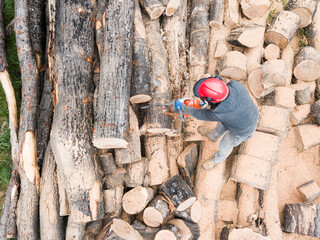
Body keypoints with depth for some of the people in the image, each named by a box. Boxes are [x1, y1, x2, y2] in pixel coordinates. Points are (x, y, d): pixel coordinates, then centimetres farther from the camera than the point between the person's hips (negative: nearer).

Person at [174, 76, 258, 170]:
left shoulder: (218, 113, -43)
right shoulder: (234, 84, -32)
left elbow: (199, 114, -22)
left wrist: (182, 107, -9)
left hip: (241, 131, -5)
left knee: (225, 145, 25)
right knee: (221, 126, 32)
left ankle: (217, 159, 59)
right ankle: (213, 136, 66)